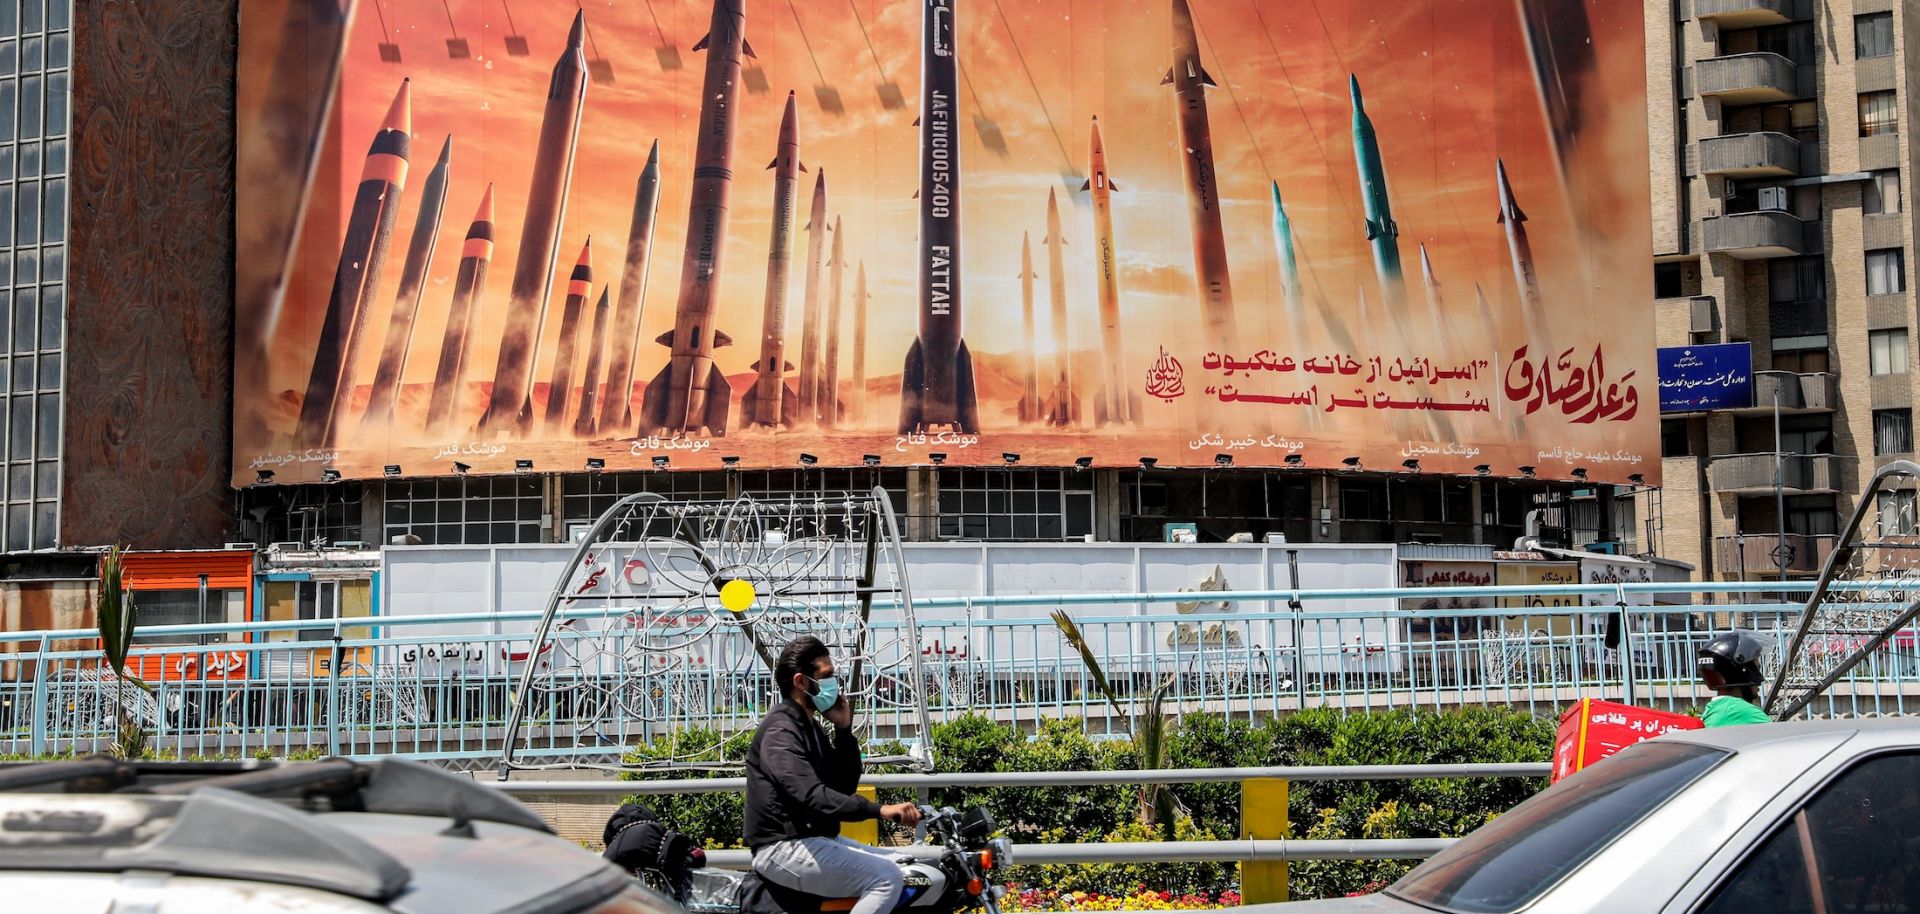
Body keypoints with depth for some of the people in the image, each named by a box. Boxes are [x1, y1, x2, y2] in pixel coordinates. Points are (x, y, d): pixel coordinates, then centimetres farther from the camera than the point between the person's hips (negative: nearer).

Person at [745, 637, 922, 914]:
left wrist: (844, 730, 4)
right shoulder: (780, 730, -16)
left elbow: (844, 785, 15)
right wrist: (879, 810, -37)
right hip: (784, 848, -10)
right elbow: (810, 795, -30)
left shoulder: (809, 728, 17)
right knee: (885, 878, -21)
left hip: (817, 839, 10)